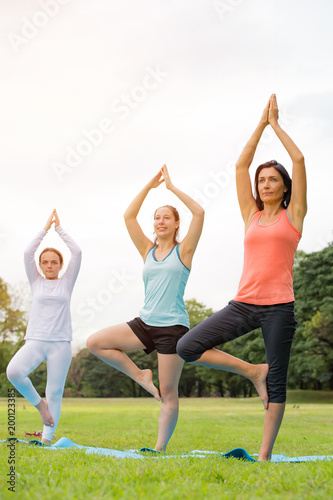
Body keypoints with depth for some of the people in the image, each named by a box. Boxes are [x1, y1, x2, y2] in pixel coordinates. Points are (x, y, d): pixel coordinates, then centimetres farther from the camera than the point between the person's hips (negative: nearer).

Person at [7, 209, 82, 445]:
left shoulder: (66, 283, 9)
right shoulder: (36, 282, 11)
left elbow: (77, 252, 1)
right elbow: (28, 253, 1)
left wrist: (59, 228, 7)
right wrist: (46, 228, 5)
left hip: (60, 343, 0)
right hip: (35, 340, 0)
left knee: (55, 392, -1)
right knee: (14, 371, -25)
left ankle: (47, 438, 7)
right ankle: (39, 403, -1)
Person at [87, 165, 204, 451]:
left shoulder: (183, 251, 2)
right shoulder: (148, 251, 12)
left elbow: (199, 213, -10)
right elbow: (129, 216, 7)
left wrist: (172, 187, -4)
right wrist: (150, 186, 5)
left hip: (173, 326, -4)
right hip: (145, 324, 5)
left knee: (168, 393, -1)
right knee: (95, 342, -8)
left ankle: (160, 448, 10)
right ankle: (140, 375, 5)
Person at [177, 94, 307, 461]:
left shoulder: (293, 214, 6)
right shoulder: (251, 215, 14)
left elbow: (299, 159, 1)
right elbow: (241, 165, 12)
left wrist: (276, 123, 10)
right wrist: (261, 123, 14)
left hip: (278, 306, -3)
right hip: (244, 304, 4)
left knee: (276, 382, 0)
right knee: (187, 347, -9)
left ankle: (265, 454, 10)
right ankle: (252, 371, 5)